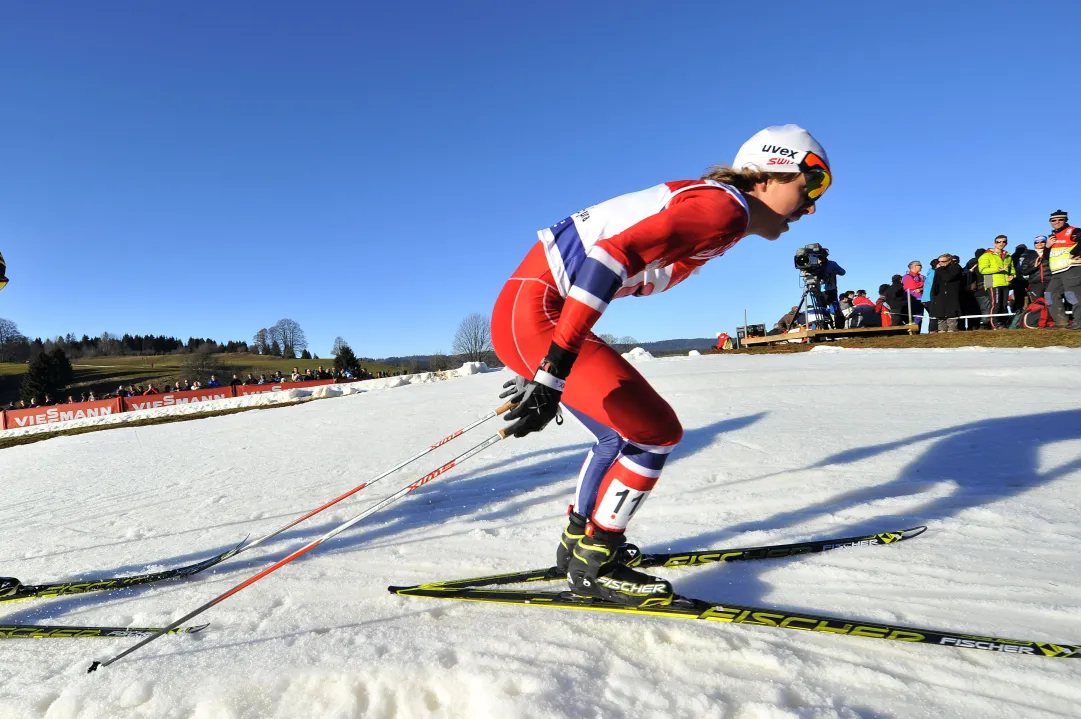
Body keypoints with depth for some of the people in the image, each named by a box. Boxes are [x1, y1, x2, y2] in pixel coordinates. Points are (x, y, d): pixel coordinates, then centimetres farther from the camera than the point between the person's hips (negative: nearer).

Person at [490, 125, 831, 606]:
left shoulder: (706, 204, 18)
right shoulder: (725, 207, -12)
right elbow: (613, 254, -28)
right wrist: (552, 373, -32)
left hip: (534, 307, 10)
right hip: (535, 313, -10)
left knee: (624, 434, 19)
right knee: (656, 432, -6)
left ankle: (579, 543, 34)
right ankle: (593, 566, 10)